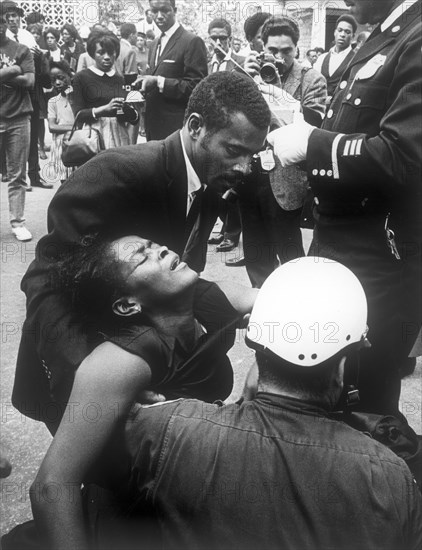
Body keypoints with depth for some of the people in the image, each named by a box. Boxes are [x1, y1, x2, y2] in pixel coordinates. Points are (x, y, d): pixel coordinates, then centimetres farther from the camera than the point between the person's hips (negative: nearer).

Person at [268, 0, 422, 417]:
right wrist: (299, 127, 5)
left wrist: (310, 144, -18)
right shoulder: (383, 39, 16)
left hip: (378, 261, -10)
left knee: (362, 397, 3)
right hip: (336, 242, 10)